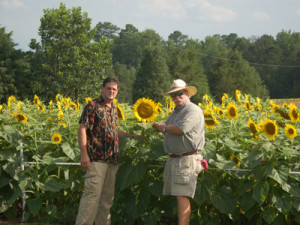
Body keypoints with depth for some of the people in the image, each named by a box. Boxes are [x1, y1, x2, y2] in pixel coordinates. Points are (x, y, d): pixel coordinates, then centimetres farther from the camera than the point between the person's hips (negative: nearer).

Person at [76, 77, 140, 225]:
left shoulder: (114, 108, 17)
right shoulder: (93, 106, -6)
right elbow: (82, 129, -11)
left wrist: (130, 135, 20)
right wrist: (84, 155, -18)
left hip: (112, 159, 8)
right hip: (97, 158, -8)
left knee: (107, 195, 11)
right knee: (92, 192, -12)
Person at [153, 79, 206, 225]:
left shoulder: (193, 111, -9)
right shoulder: (176, 112, 23)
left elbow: (181, 129, -21)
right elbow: (162, 126, 24)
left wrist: (164, 127, -4)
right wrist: (160, 126, 0)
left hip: (186, 160, -9)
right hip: (173, 159, 9)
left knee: (182, 196, -13)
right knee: (178, 195, 9)